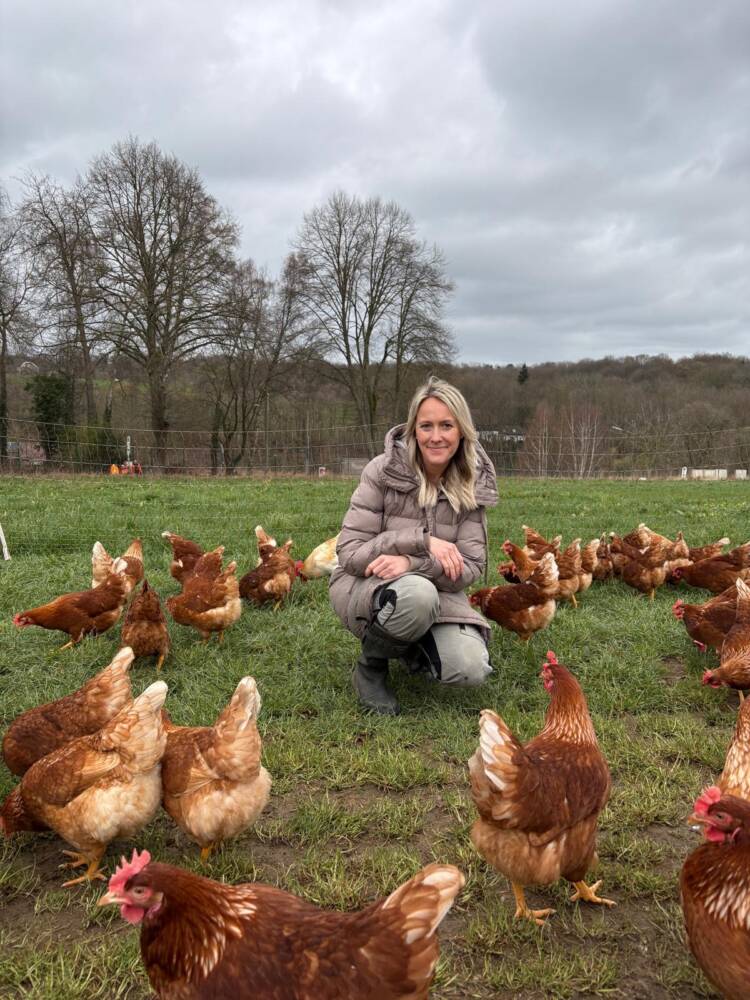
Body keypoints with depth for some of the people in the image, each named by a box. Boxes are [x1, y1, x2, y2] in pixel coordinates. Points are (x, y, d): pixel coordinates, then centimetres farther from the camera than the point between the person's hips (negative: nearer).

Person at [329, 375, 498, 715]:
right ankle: (371, 665, -7)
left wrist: (412, 563, -29)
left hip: (438, 592, 3)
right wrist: (422, 541, -26)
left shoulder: (473, 484, -7)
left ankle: (411, 646, 13)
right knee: (416, 594, -38)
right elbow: (349, 553, -16)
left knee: (470, 669, -23)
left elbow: (470, 566, -11)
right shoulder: (383, 471, -16)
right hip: (364, 587, -3)